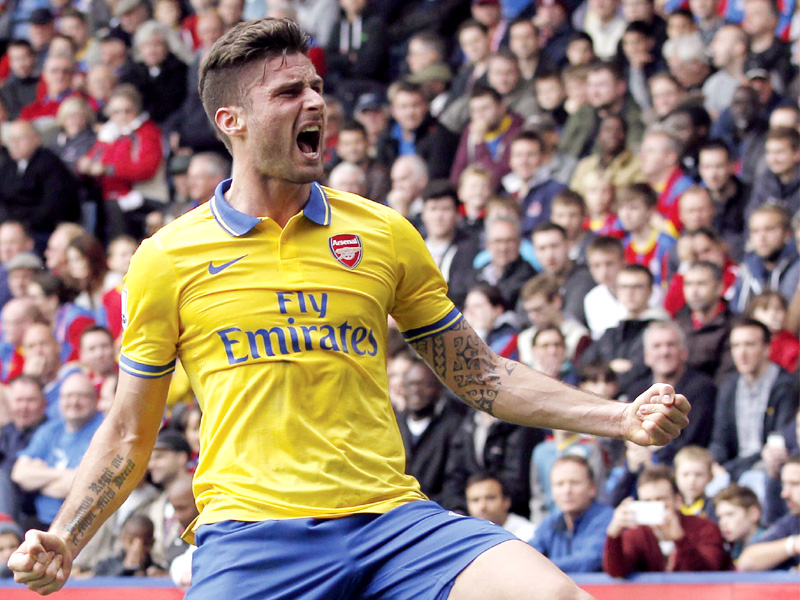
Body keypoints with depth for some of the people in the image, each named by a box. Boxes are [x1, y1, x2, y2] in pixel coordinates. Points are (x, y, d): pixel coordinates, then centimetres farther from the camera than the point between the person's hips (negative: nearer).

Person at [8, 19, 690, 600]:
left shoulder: (384, 235, 12)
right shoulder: (167, 259, 7)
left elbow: (481, 376, 18)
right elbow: (129, 435, 13)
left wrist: (622, 417, 7)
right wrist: (63, 543, -1)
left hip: (391, 517, 2)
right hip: (249, 527, -1)